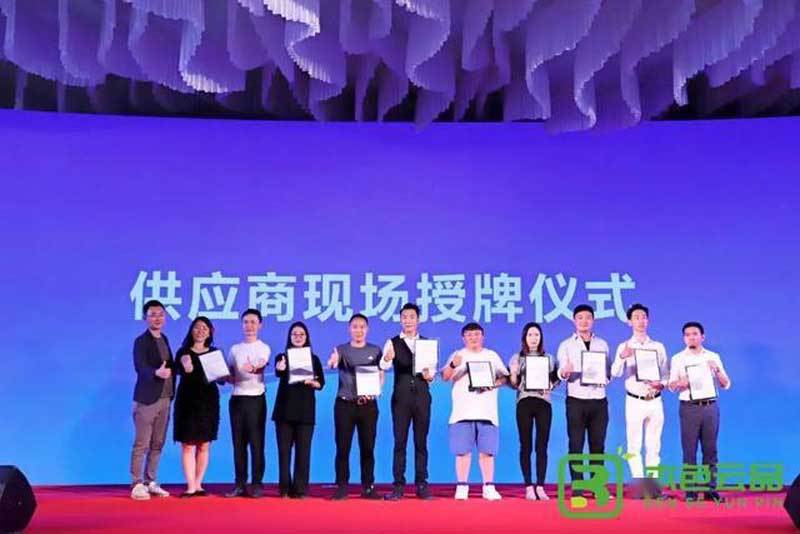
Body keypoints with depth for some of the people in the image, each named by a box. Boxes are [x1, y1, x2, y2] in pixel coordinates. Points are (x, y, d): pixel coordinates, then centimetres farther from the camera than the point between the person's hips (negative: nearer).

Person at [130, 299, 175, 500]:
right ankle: (137, 485, 4)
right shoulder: (141, 341, -9)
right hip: (147, 399, -7)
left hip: (165, 399, 8)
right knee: (141, 445, -2)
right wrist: (156, 373, -39)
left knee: (157, 444, 12)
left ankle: (151, 482, 21)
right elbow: (140, 367, -23)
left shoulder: (164, 339, 15)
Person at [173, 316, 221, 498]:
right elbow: (181, 373, -14)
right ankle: (190, 486, -4)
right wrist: (186, 368, -35)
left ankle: (198, 484, 12)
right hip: (188, 402, -2)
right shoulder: (183, 352, 2)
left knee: (204, 446, 4)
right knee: (188, 445, -5)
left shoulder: (214, 353, 10)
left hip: (208, 402, 2)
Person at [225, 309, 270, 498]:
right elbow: (229, 375, 16)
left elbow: (261, 365, -21)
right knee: (238, 443, 5)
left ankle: (256, 484, 2)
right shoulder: (234, 349, 13)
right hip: (237, 398, 4)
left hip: (256, 399, -4)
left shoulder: (263, 348, 1)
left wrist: (253, 368, -44)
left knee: (256, 443, -3)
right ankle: (240, 484, 11)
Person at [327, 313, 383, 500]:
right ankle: (341, 486, 6)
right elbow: (332, 364, -18)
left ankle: (368, 487, 11)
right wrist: (332, 362, -43)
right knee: (342, 447, 0)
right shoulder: (341, 350, 3)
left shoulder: (375, 350, 8)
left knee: (367, 447, 4)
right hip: (344, 404, -1)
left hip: (368, 405, 1)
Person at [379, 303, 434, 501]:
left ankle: (422, 485, 10)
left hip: (422, 396, 2)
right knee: (400, 441, 1)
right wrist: (387, 359, -39)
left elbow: (432, 370, 8)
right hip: (401, 396, -2)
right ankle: (398, 485, 5)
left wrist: (430, 375, -15)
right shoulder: (392, 343, 2)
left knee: (421, 442, 5)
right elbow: (384, 366, -16)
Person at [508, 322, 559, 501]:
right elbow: (512, 384, 6)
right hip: (524, 402, -1)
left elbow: (555, 379, 12)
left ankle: (540, 486, 2)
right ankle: (529, 487, 3)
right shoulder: (516, 358, 8)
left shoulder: (549, 358, 12)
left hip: (543, 402, 1)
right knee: (526, 446, -1)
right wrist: (513, 374, -14)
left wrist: (549, 385, -8)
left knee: (542, 446, -2)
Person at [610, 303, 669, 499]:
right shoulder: (624, 347, 2)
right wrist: (622, 358, -31)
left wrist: (661, 384, -11)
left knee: (653, 445, 5)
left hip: (655, 401, 2)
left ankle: (652, 485, 10)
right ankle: (640, 486, 0)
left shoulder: (658, 347, 10)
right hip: (635, 401, -2)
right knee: (634, 445, -2)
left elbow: (666, 373, 11)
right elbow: (615, 373, -11)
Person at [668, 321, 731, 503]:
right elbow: (672, 386, 4)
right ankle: (690, 491, 3)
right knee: (690, 450, -2)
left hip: (711, 406, 2)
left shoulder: (713, 357, 11)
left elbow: (726, 384, 9)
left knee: (710, 450, 3)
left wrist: (717, 370, -9)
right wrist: (682, 382, -17)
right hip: (689, 407, -1)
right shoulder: (678, 358, 8)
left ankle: (711, 489, 9)